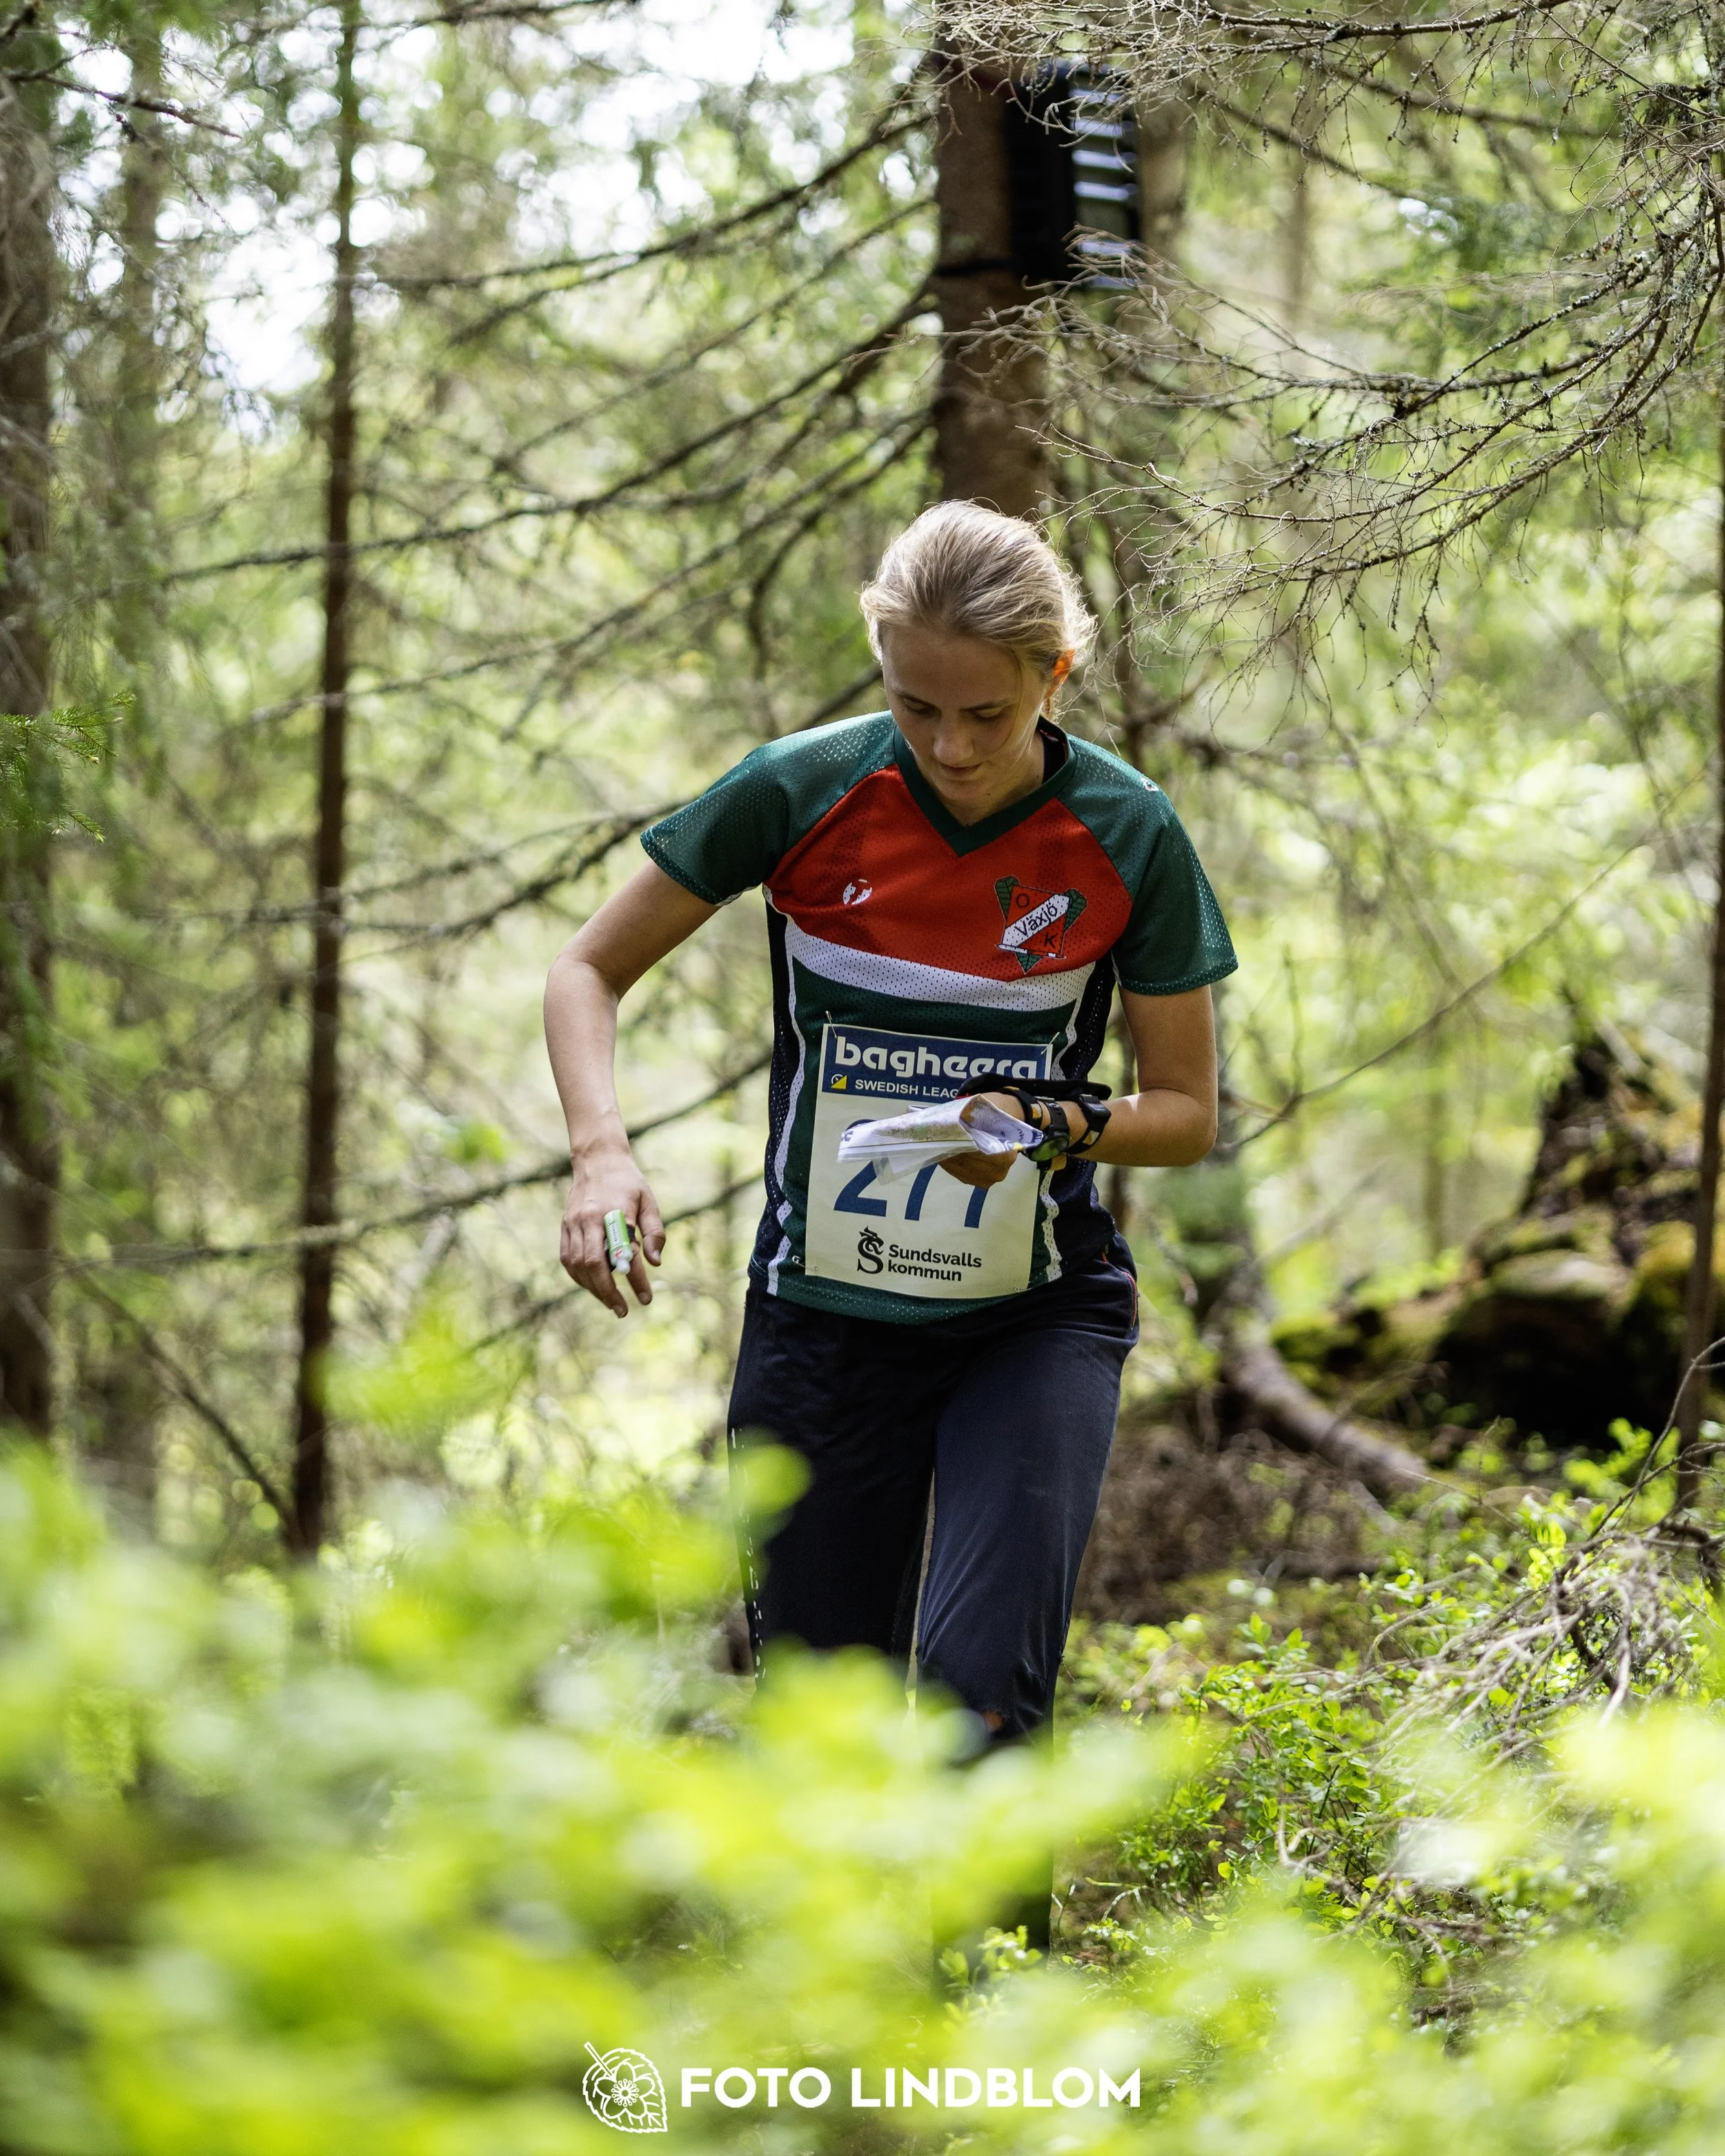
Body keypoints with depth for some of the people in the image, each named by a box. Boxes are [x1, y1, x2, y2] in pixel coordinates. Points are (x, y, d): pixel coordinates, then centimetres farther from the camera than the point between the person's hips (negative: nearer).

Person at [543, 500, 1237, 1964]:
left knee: (982, 1680, -20)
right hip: (825, 1313, 1)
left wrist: (1057, 1129, -22)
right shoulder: (802, 793, -11)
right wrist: (603, 1151, -19)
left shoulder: (1128, 837, -11)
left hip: (1038, 1315, -1)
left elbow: (1188, 1111, 0)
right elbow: (590, 974, -1)